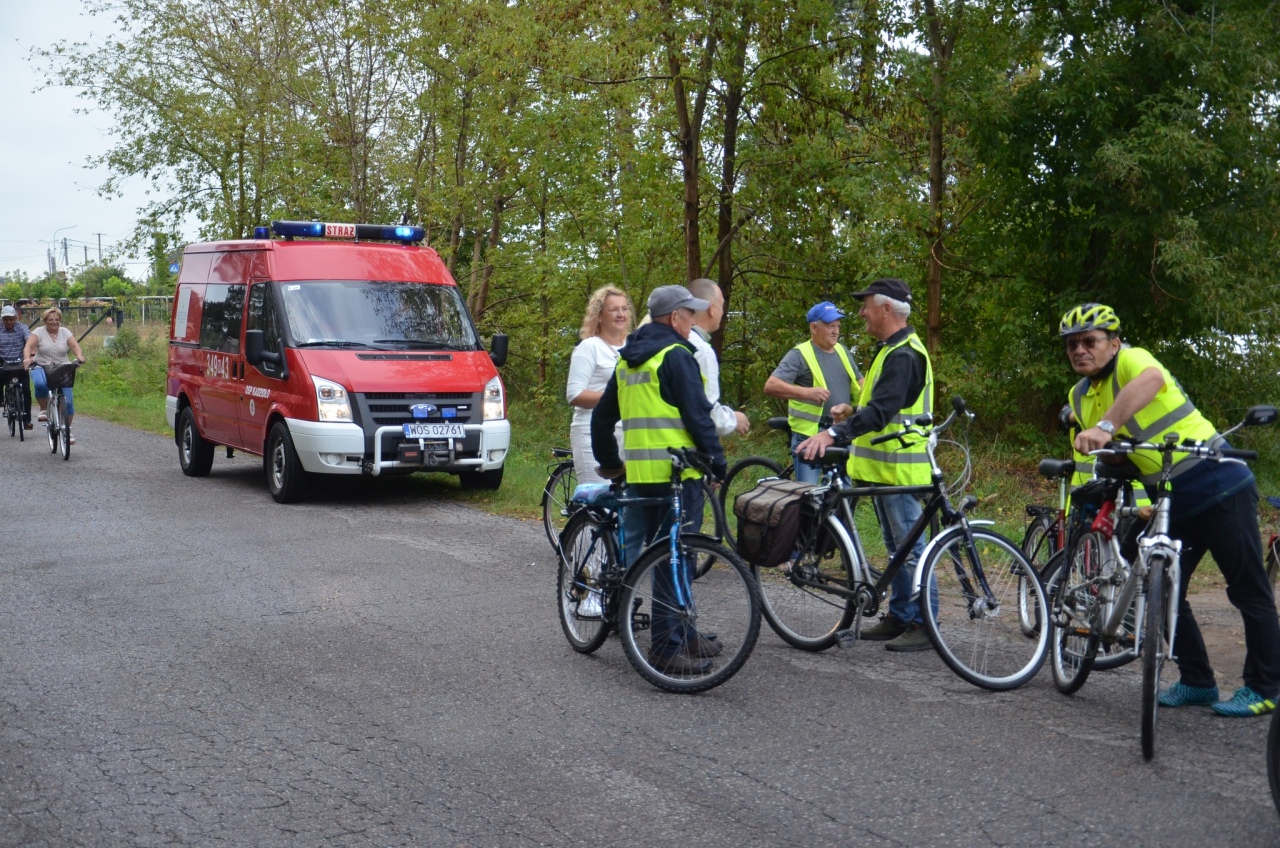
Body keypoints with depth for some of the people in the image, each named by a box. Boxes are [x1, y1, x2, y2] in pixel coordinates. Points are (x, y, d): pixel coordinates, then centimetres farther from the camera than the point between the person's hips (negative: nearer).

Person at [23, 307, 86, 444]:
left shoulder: (65, 332, 3)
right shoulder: (39, 332, -3)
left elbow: (75, 346, -9)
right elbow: (28, 346, -16)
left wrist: (79, 356, -31)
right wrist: (27, 358, -37)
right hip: (41, 367, -2)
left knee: (68, 400, -9)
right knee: (40, 384, -37)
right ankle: (44, 410, -10)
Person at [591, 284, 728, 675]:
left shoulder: (627, 359, 17)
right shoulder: (676, 356, -9)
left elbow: (602, 416, 23)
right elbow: (697, 416, -15)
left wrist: (608, 461, 32)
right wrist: (717, 461, -8)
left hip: (636, 470, 9)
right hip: (675, 470, -9)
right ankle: (668, 647, -1)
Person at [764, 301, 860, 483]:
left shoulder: (842, 351, 15)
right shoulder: (800, 355, -7)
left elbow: (859, 382, 25)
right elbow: (771, 386, -17)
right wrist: (807, 392, -28)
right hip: (809, 434, -7)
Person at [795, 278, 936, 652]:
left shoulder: (903, 355, -19)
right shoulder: (892, 349, 16)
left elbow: (881, 410, -30)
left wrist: (834, 434, -38)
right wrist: (852, 411, 20)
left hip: (900, 469, -11)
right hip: (884, 467, 11)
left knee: (910, 547, -6)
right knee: (896, 548, 16)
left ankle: (924, 624, -1)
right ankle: (899, 617, 24)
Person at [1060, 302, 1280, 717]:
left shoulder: (1131, 360, -14)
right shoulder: (1080, 398, 9)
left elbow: (1150, 380, -40)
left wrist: (1105, 426, -53)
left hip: (1219, 485, -8)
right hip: (1172, 502, 8)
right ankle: (1197, 682, 20)